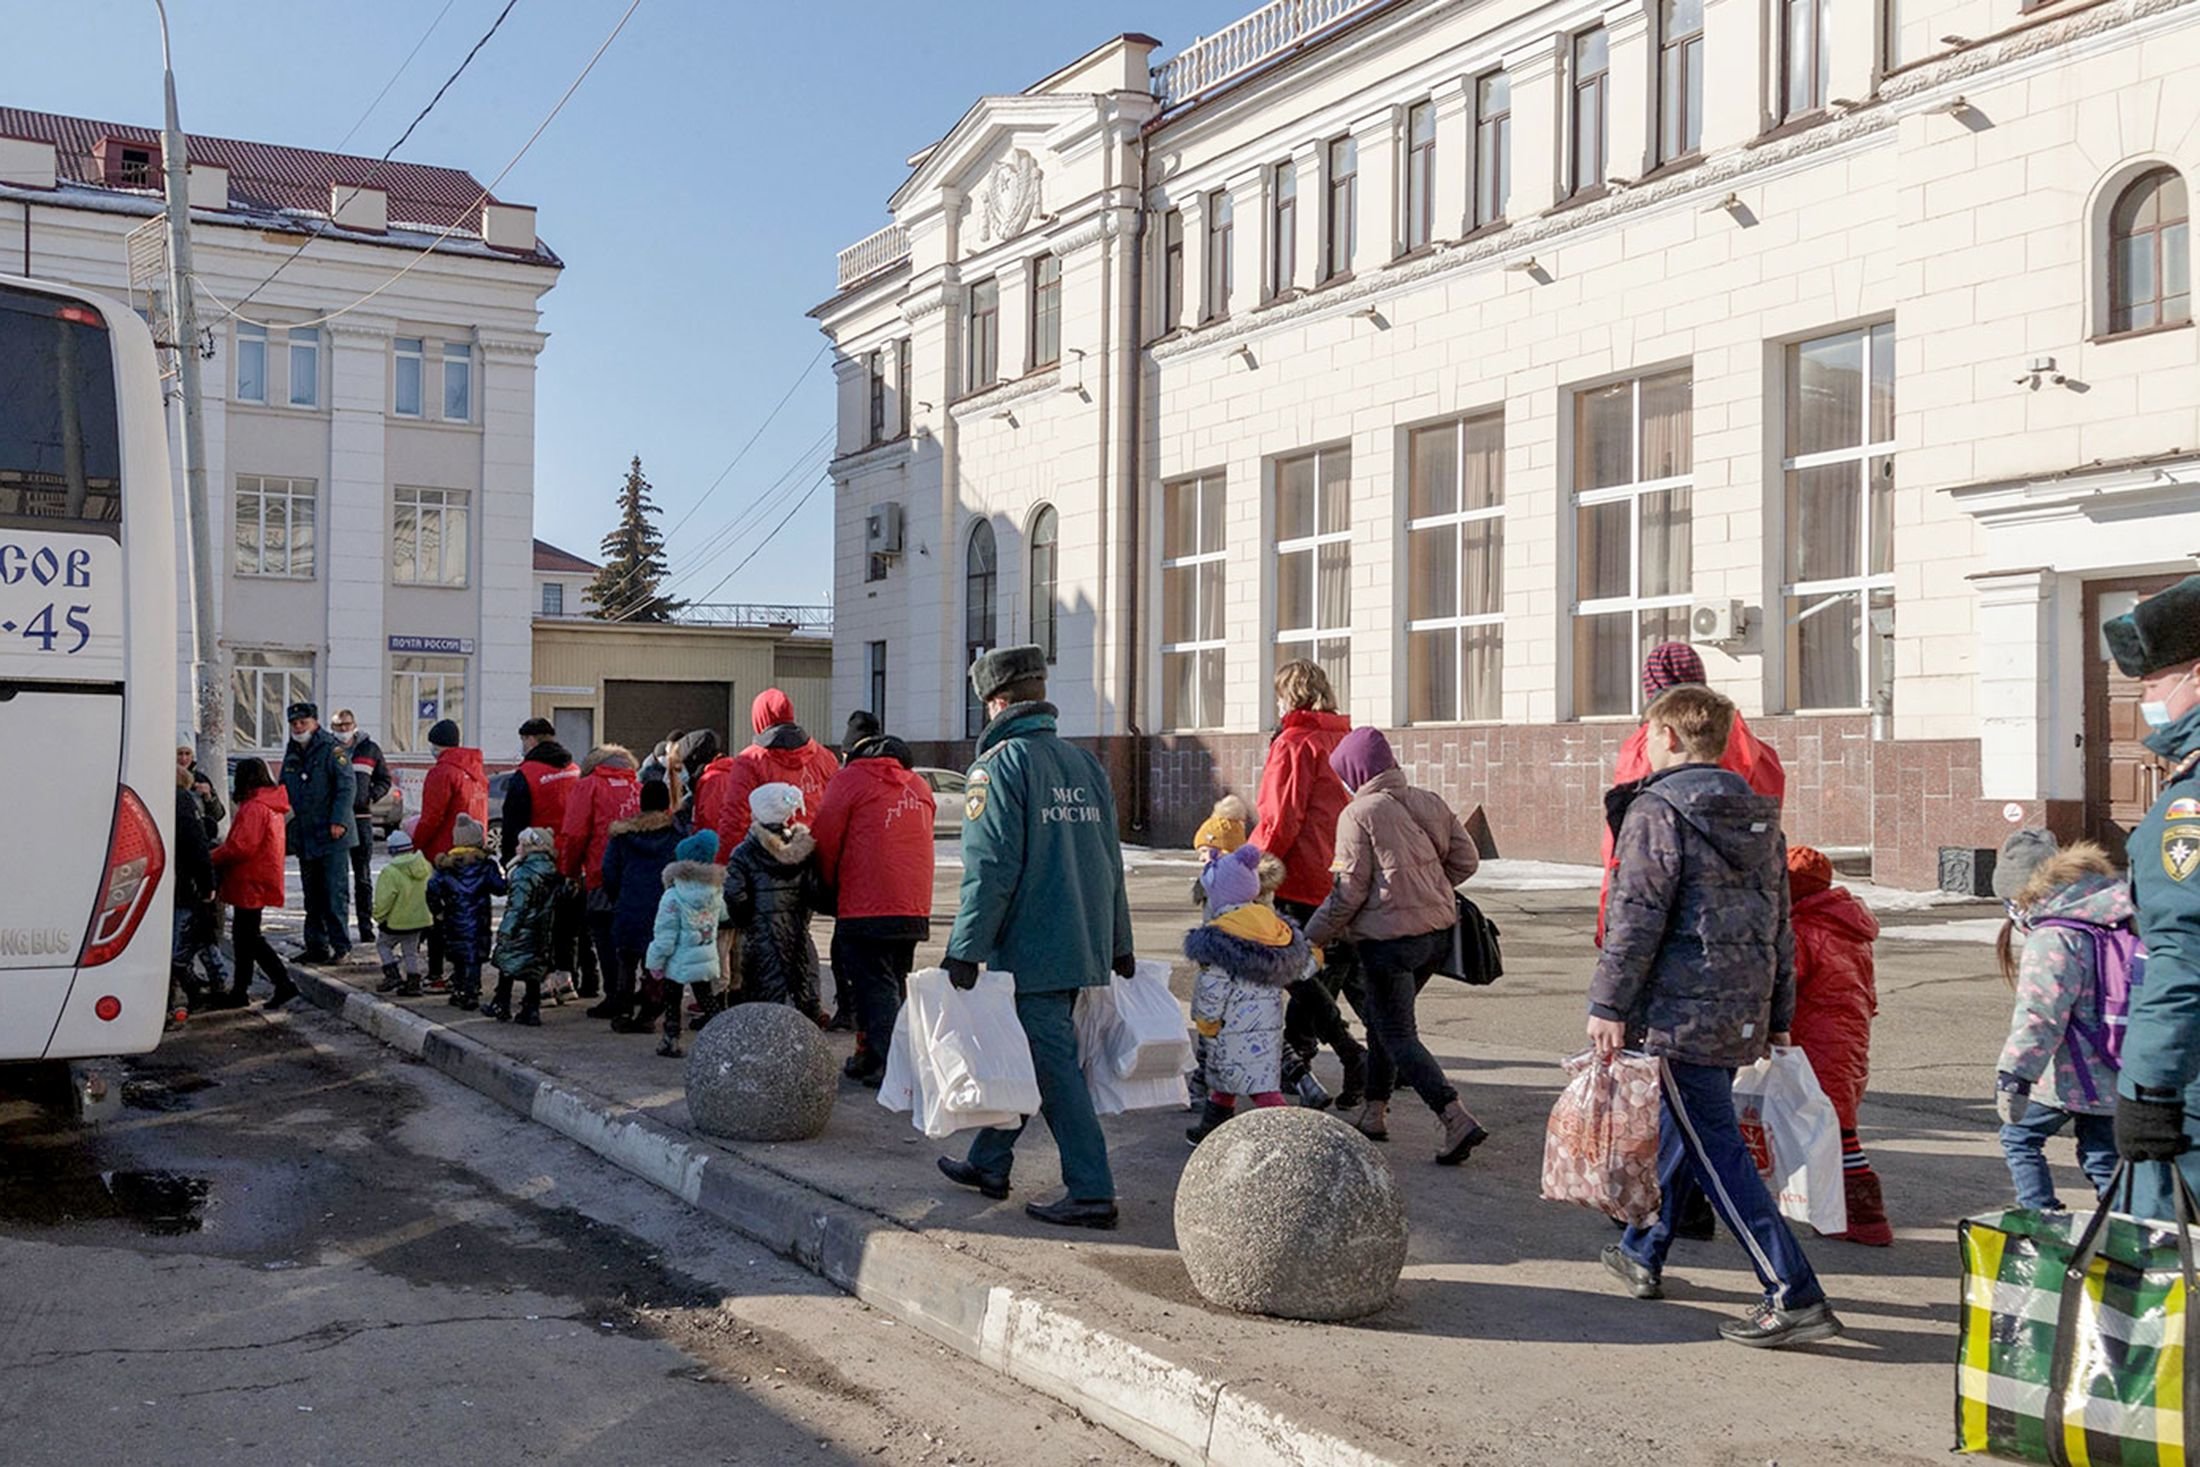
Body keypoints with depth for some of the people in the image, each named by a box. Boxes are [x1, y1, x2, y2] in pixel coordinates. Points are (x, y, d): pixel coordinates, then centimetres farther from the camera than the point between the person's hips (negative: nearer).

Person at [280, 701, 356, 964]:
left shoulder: (332, 750, -8)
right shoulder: (291, 755, 15)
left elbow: (346, 787, -13)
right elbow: (284, 792, 24)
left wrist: (339, 821, -20)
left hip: (331, 836, -7)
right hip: (304, 838, 7)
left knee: (334, 893, -6)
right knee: (312, 896, 12)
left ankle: (341, 945, 0)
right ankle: (317, 946, 18)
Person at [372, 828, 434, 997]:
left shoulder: (390, 872, -21)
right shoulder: (425, 867, -2)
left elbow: (383, 901, -20)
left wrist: (379, 917, -3)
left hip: (397, 922, -5)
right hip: (422, 919, 5)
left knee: (383, 944, 17)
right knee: (411, 951, 17)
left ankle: (393, 974, 6)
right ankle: (413, 983, 16)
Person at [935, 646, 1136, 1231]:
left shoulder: (1002, 763, -11)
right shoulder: (1084, 762, 12)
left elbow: (991, 868, -17)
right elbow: (1110, 860, 15)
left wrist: (965, 950, -14)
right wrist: (1119, 943, 22)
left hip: (1032, 951, -8)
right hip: (1085, 945, 8)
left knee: (1054, 1064, -3)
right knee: (1018, 1054, 19)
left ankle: (1091, 1192, -2)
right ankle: (988, 1163, 30)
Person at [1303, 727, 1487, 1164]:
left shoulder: (1358, 814, -12)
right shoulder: (1430, 803, 6)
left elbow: (1351, 889, -12)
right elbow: (1466, 859, 8)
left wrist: (1315, 934, -1)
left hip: (1388, 937, -7)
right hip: (1438, 931, 8)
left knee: (1398, 1036, -1)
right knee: (1381, 1018, 22)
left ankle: (1458, 1120, -15)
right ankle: (1374, 1113, 27)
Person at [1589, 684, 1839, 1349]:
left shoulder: (1656, 812, -11)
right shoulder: (1759, 817, 14)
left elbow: (1637, 919, -16)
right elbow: (1780, 925, 17)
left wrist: (1608, 1003, -12)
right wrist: (1777, 1016, 23)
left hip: (1682, 1012, -8)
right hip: (1743, 1014, 8)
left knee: (1716, 1151, -5)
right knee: (1675, 1128, 21)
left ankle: (1794, 1296, -8)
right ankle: (1642, 1254, 35)